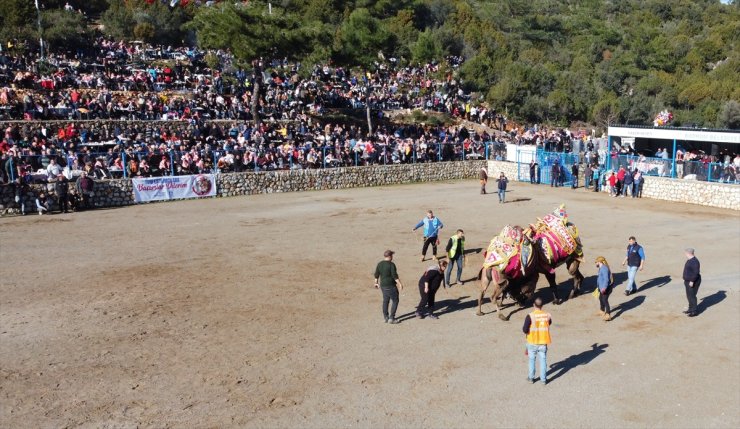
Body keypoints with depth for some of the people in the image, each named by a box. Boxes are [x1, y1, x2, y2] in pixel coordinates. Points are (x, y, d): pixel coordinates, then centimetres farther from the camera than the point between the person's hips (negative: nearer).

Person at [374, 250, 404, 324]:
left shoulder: (379, 264, 5)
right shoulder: (391, 264, -16)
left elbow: (376, 275, 12)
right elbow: (395, 276, -20)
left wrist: (376, 283, 25)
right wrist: (400, 284, -14)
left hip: (383, 285, 7)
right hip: (391, 286, -7)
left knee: (385, 301, 18)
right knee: (395, 301, 4)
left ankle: (386, 317, 24)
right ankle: (391, 318, 1)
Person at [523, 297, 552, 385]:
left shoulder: (530, 316, -20)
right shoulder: (547, 315, -8)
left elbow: (525, 330, -19)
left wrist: (524, 329, 2)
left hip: (532, 342, -2)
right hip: (543, 342, 2)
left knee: (532, 359, 14)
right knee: (543, 360, 13)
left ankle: (531, 378, 25)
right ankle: (543, 379, 19)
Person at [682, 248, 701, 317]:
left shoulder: (694, 261, -22)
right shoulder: (690, 260, 10)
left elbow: (696, 272, -25)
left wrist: (692, 281, -25)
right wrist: (686, 280, 22)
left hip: (693, 282, -11)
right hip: (689, 281, 11)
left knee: (692, 296, -6)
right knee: (689, 296, 18)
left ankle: (694, 311, 1)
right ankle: (690, 309, 29)